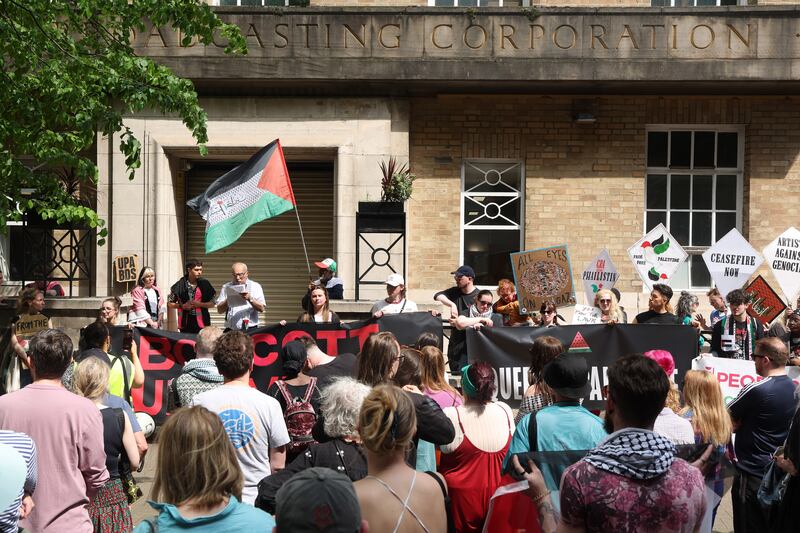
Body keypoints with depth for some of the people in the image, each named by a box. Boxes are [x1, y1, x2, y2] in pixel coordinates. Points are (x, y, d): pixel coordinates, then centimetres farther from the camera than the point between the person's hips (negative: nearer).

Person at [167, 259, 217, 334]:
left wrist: (200, 304, -9)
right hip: (185, 324, 0)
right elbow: (170, 304, 10)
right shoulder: (179, 285, 3)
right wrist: (182, 306, -7)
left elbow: (212, 303, 8)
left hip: (202, 324, 0)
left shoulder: (205, 284, 4)